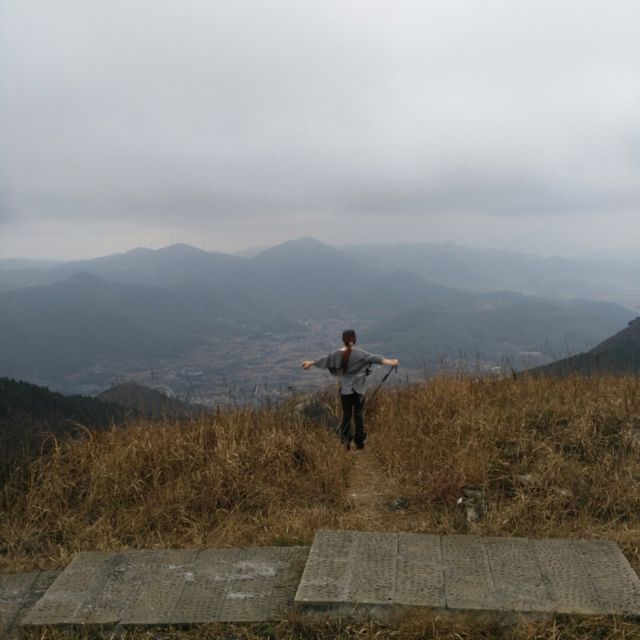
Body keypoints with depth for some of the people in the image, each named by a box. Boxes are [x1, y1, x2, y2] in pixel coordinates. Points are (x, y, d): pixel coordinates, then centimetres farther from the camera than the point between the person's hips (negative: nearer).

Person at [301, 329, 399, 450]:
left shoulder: (337, 354, -3)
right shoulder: (360, 353, -12)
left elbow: (324, 360, 12)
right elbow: (374, 358, -25)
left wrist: (311, 363, 29)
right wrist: (390, 361, -35)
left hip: (345, 390, 2)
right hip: (359, 390, -2)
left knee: (346, 415, 10)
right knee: (358, 415, 9)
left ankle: (345, 441, 6)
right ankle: (359, 442, 14)